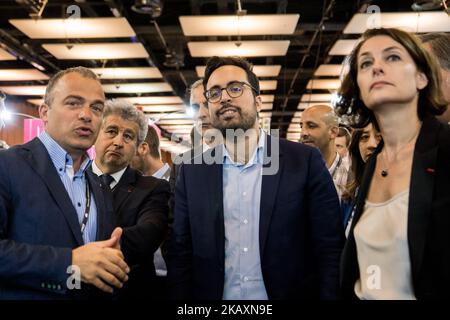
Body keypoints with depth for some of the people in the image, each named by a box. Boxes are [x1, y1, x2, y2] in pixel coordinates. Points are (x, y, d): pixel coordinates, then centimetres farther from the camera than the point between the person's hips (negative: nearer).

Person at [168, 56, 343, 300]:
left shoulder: (305, 161, -9)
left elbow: (330, 250, -9)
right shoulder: (192, 172, -1)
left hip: (288, 293, -1)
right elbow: (180, 254, 1)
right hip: (214, 294, 2)